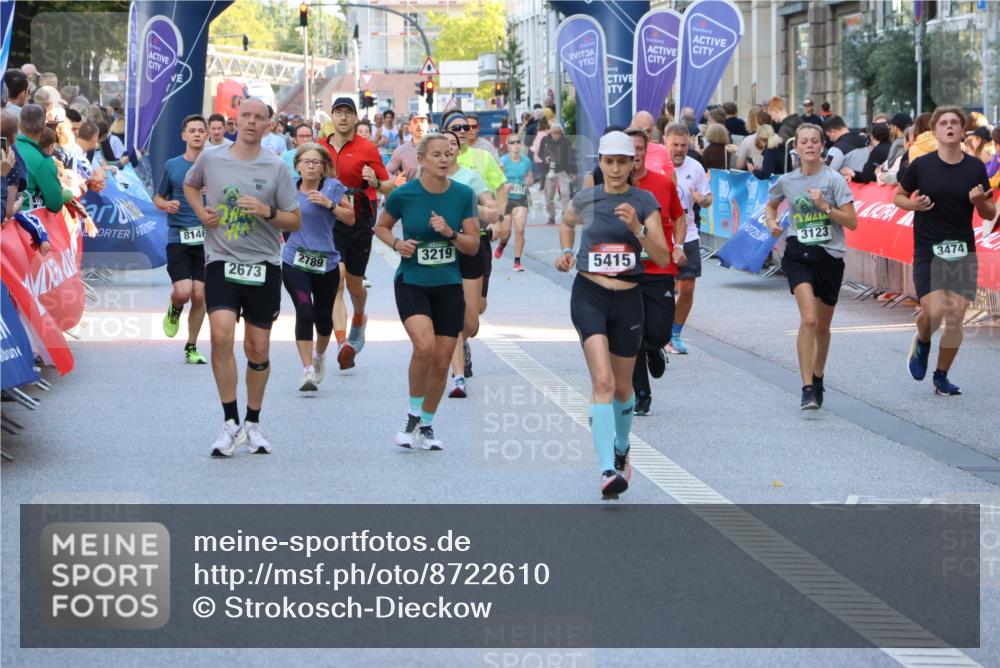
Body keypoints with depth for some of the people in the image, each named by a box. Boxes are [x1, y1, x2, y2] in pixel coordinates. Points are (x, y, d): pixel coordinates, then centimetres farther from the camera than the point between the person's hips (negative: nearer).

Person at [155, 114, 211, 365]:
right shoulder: (172, 166, 5)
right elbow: (158, 199, 14)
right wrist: (167, 205, -8)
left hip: (206, 238, 1)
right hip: (178, 237, -1)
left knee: (200, 295, 0)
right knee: (183, 292, -16)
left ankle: (191, 347, 16)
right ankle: (174, 311, 21)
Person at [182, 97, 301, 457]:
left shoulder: (276, 168, -1)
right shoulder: (210, 158, 2)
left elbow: (295, 222, 3)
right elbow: (190, 185, 25)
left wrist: (267, 212, -16)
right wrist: (200, 212, 6)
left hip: (264, 265, 1)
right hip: (221, 262, -1)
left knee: (258, 348, 6)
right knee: (221, 334, -21)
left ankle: (253, 423, 24)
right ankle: (230, 423, -12)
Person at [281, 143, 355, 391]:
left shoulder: (333, 187, -1)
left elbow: (350, 219, -3)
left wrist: (329, 204, -15)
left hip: (326, 261, 1)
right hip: (294, 261, -1)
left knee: (323, 315, 12)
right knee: (304, 312, -16)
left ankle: (320, 355, 42)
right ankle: (308, 370, -16)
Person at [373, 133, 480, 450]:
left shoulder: (463, 195, -3)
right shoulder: (403, 195, -9)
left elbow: (473, 246, 1)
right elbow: (381, 226, 9)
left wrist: (450, 233, -18)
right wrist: (397, 243, -11)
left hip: (449, 285, 3)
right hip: (411, 283, -3)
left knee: (441, 361, 3)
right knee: (424, 346, -25)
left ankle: (426, 425, 24)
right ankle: (413, 416, -4)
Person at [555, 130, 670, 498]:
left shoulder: (644, 202, -1)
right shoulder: (585, 199, 2)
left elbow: (662, 258, -7)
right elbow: (566, 222, 26)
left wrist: (637, 228, -21)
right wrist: (565, 252, 9)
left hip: (628, 299, 1)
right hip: (589, 295, -1)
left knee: (623, 386, 15)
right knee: (602, 380, -19)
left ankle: (621, 450, 44)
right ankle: (608, 470, -26)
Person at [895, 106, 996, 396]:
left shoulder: (975, 168, 2)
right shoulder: (921, 165, -3)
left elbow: (990, 214, 8)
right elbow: (898, 196, 10)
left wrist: (980, 201, -14)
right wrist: (914, 204, -12)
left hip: (962, 251, 2)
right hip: (928, 250, -2)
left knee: (955, 318, -2)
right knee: (934, 311, -16)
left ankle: (941, 376, 16)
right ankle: (922, 343, 19)